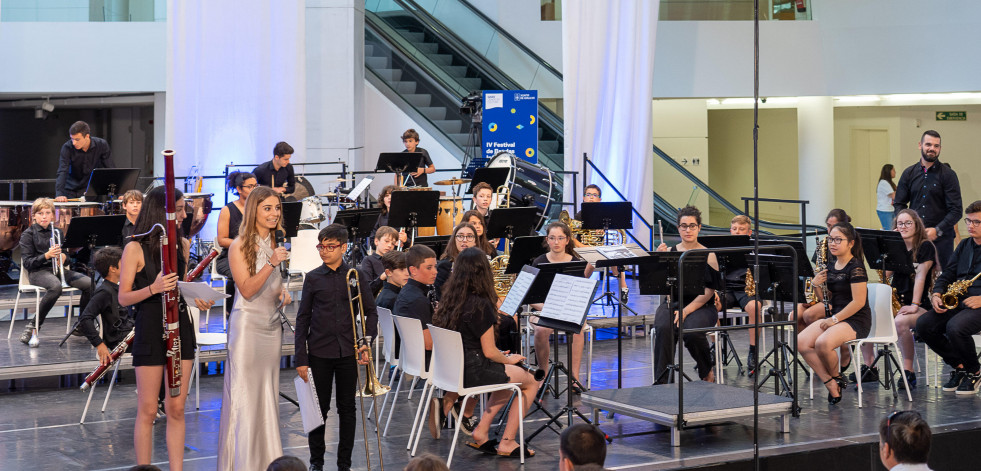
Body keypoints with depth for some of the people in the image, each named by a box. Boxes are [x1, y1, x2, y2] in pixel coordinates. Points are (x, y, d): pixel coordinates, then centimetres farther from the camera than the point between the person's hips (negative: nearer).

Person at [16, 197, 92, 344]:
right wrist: (47, 255, -20)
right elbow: (27, 263, -6)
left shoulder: (57, 232, 16)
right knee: (56, 286, -40)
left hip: (57, 269, 5)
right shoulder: (28, 234, 1)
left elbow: (67, 254, 21)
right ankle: (33, 326, -28)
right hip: (38, 271, -5)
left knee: (90, 284, -19)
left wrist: (63, 256, -4)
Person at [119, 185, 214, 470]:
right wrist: (153, 288, -25)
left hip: (180, 327, 5)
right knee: (148, 411, 1)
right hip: (150, 331, -5)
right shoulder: (135, 248, -9)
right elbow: (123, 298, -9)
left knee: (176, 409, 7)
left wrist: (197, 299, 2)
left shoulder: (182, 244, 8)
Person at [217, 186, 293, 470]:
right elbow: (247, 290, -19)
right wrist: (271, 263, -29)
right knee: (245, 393, -4)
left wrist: (283, 293, 3)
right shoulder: (240, 246, -10)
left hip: (272, 324, 6)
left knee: (269, 391, 10)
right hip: (247, 325, -6)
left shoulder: (277, 243, 10)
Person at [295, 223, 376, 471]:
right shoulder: (313, 278, 0)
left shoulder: (355, 276, 2)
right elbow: (302, 319, 2)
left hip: (348, 352, 1)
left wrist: (366, 341, -9)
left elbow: (371, 311, 7)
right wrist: (301, 359, -3)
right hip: (319, 353, -1)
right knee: (319, 408, 6)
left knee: (347, 408, 7)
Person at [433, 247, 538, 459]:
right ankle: (507, 442, 10)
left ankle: (481, 433, 21)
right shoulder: (480, 305, -19)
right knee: (531, 382, 10)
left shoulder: (449, 301, 3)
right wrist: (508, 359, 5)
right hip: (473, 373, -8)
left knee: (508, 378, 29)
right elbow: (489, 352, -15)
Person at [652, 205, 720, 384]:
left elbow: (708, 291, -5)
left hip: (700, 307, -2)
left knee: (692, 331, -33)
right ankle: (661, 381, -24)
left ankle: (707, 371, -1)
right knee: (664, 329, -32)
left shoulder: (708, 255, 2)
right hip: (671, 304, 2)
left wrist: (686, 311, -17)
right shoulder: (669, 252, 9)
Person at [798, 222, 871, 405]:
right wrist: (817, 285, 0)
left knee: (823, 343, -34)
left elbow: (858, 302, -19)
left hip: (856, 321, -8)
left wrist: (835, 319, -17)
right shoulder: (831, 267, 12)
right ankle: (830, 383, -10)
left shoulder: (856, 267, -13)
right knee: (801, 342, -16)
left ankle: (837, 378, -4)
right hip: (835, 317, 8)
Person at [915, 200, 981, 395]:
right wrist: (936, 294, -1)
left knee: (955, 327, -35)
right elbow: (947, 275, 20)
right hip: (956, 302, 7)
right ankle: (959, 366, 1)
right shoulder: (964, 245, 20)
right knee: (923, 325, -17)